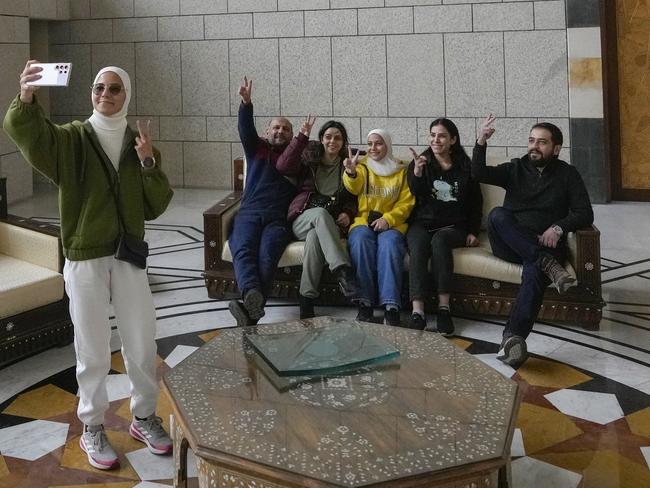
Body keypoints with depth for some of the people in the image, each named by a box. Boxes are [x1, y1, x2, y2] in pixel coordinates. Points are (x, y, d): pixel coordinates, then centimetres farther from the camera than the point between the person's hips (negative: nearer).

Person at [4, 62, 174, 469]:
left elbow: (157, 206, 1)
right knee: (93, 351, 6)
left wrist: (148, 163, -15)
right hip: (85, 260, -3)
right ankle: (93, 428, 23)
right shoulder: (71, 139, -4)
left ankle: (145, 417, 31)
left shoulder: (137, 143, 5)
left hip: (130, 257, 3)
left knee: (142, 345, 12)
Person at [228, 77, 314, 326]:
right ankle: (252, 294, -56)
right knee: (243, 250, -31)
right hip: (249, 214, 1)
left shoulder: (295, 154, 21)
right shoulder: (256, 148, 25)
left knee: (267, 254, -31)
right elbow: (245, 129, 4)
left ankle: (250, 308, -51)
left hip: (278, 219, -1)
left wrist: (302, 137, -9)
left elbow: (284, 165, -3)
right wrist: (246, 102, -13)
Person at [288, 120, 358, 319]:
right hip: (303, 219, 0)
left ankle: (307, 298, -40)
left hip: (332, 224, 1)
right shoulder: (309, 159, 13)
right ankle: (344, 272, -53)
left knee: (315, 236, -38)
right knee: (321, 213, -38)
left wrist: (348, 214, -4)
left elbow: (354, 198, 18)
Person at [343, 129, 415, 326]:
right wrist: (351, 172, -32)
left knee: (389, 242, -34)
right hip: (363, 221, 1)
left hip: (392, 223, -1)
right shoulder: (362, 166, 14)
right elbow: (353, 187, -9)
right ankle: (365, 303, -34)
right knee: (361, 240, -33)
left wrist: (388, 219, -13)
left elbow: (406, 203, 4)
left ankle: (391, 306, -39)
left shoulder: (401, 170, 13)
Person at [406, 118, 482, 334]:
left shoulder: (465, 167, 12)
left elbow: (476, 203, 16)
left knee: (439, 239, -36)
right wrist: (417, 172, -21)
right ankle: (417, 311, -46)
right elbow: (417, 195, -3)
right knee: (418, 246, -34)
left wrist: (473, 232, 5)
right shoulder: (420, 163, 12)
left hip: (453, 227, 0)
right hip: (422, 223, 0)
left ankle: (444, 307, -40)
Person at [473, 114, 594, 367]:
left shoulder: (567, 174, 11)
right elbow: (479, 173, -3)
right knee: (497, 214, -31)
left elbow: (585, 214, 3)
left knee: (534, 272, -37)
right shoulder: (516, 169, 14)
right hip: (510, 245, 2)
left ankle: (513, 337, -53)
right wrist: (481, 142, -20)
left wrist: (559, 227, -16)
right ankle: (547, 264, -37)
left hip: (545, 245, -2)